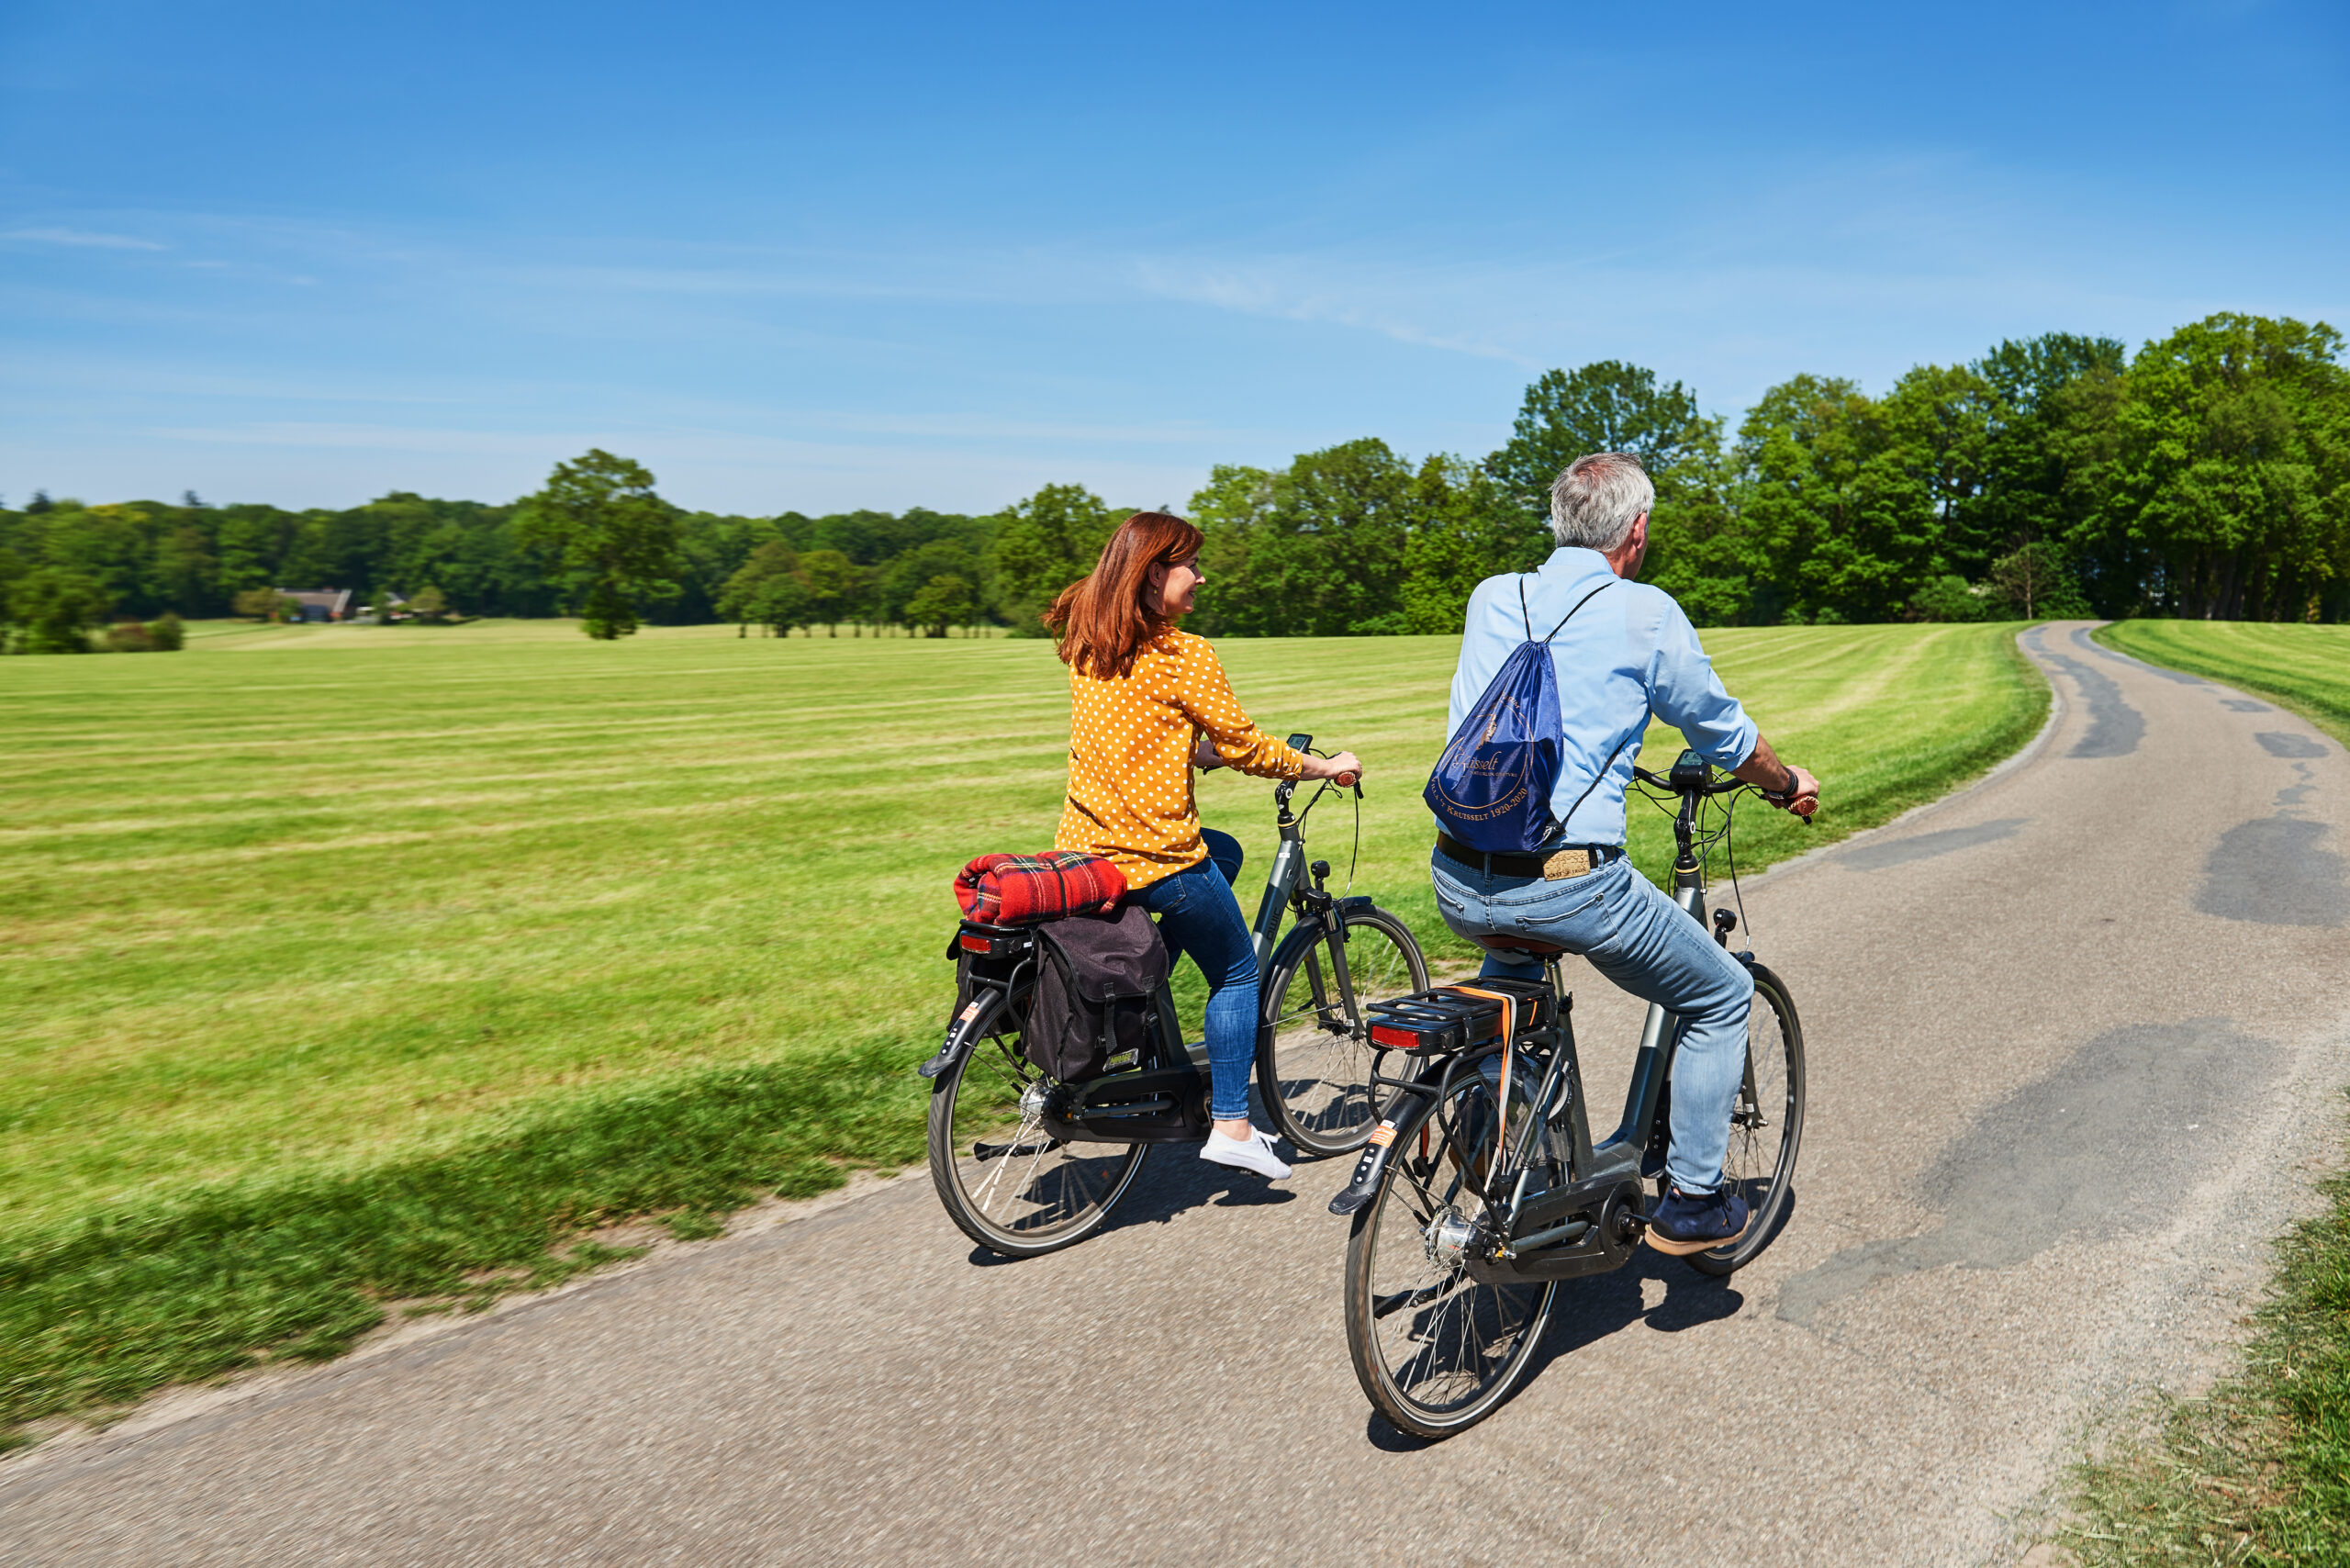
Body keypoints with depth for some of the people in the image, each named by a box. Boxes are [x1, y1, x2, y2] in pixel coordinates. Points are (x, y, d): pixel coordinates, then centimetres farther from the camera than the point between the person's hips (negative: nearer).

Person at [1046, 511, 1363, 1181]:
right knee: (1236, 973, 14)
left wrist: (1200, 752, 28)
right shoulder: (1183, 654, -15)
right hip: (1158, 857, -7)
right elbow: (1244, 746, -9)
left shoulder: (1086, 646, 7)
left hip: (1084, 847, 7)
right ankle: (1231, 1127, 16)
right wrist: (1326, 766, 5)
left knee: (1224, 851, 31)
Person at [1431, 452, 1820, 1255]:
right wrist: (1789, 785, 33)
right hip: (1568, 884, -6)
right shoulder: (1645, 612, -1)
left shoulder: (1491, 597, 13)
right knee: (1722, 998, 20)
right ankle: (1691, 1202, 24)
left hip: (1457, 885, 6)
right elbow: (1725, 735, 11)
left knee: (1515, 966, 41)